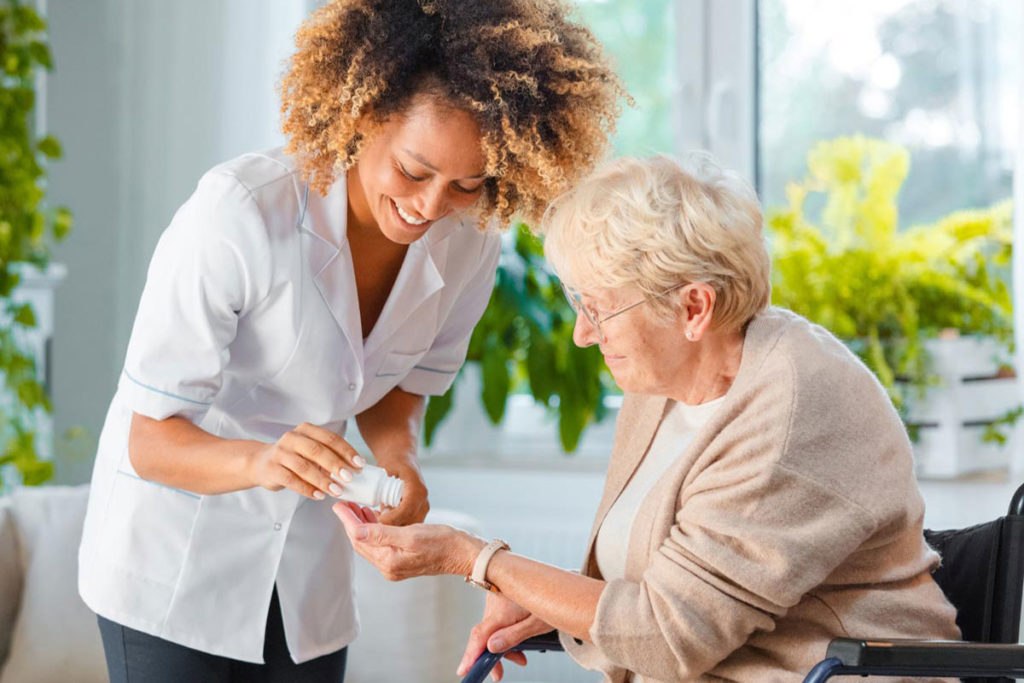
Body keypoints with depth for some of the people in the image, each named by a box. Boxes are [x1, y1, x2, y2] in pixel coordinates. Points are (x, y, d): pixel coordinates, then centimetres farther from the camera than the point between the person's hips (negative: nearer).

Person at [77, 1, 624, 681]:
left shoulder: (468, 244, -12)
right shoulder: (239, 212, -28)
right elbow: (151, 440, -24)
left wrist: (399, 460, -16)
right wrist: (260, 460, -44)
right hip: (172, 550, -5)